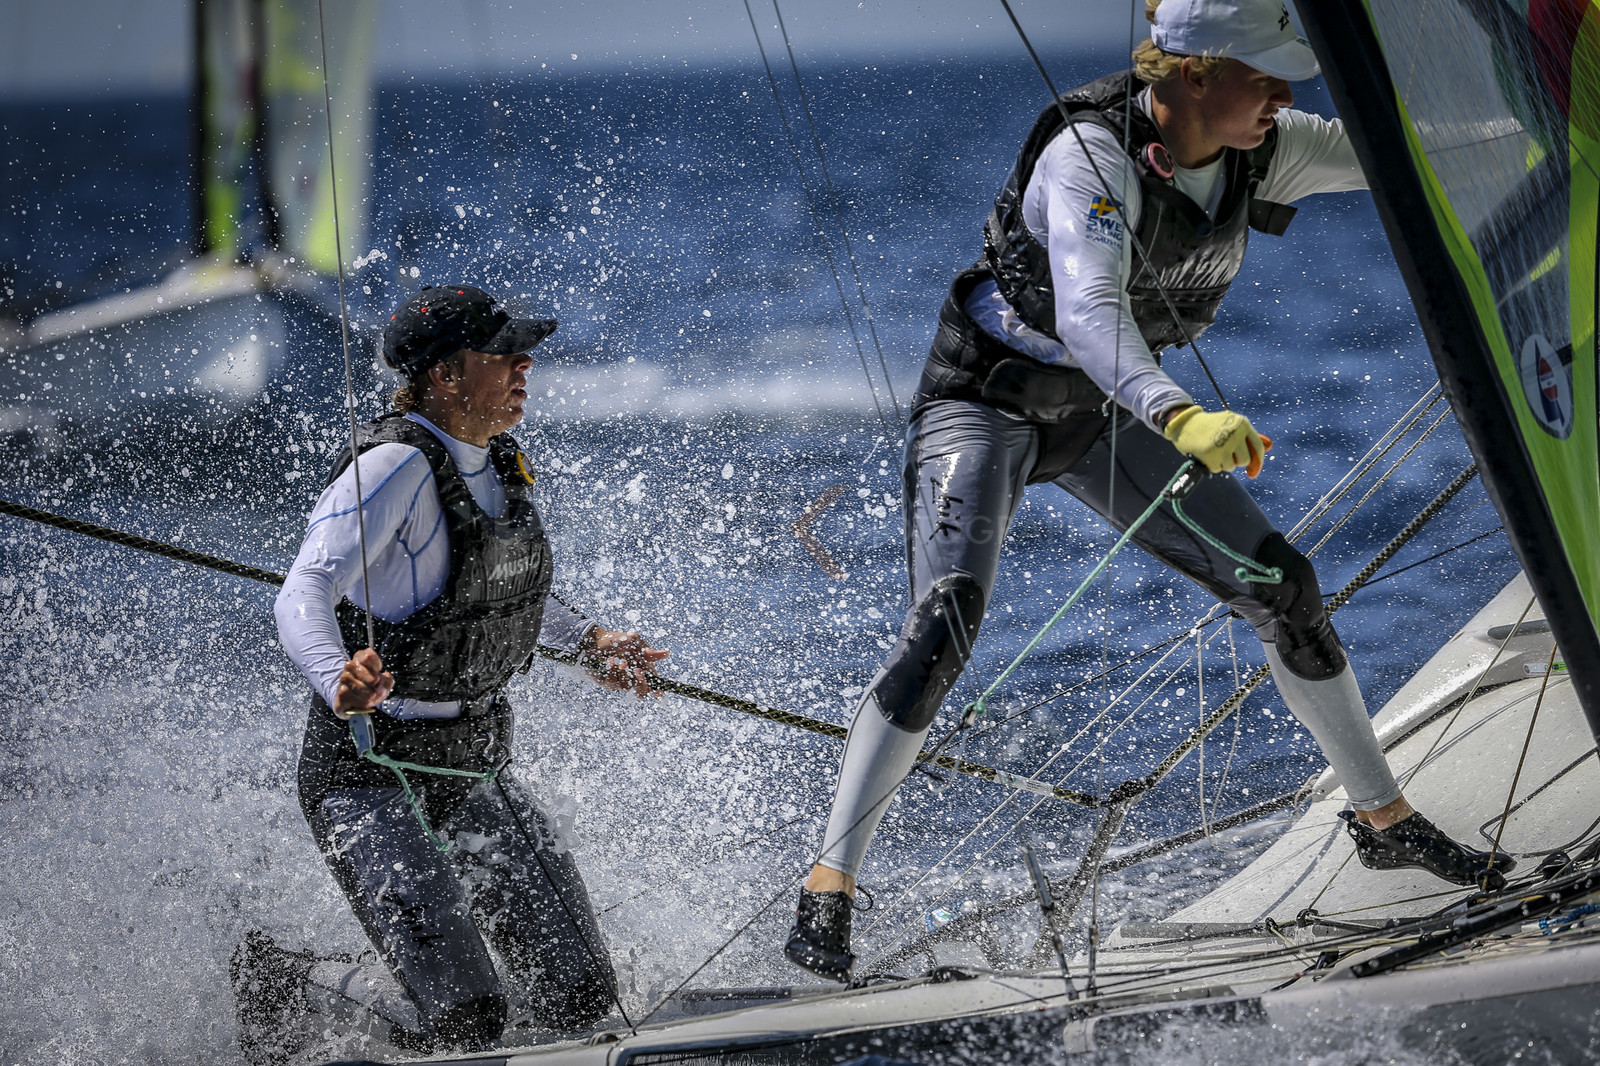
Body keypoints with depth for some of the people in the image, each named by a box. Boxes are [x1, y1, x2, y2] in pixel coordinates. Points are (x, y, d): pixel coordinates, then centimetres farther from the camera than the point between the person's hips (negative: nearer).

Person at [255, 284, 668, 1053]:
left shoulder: (496, 461, 6)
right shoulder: (395, 466, -20)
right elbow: (305, 597, -32)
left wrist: (587, 641, 31)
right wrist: (341, 684, -51)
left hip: (473, 763, 8)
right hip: (368, 766, -8)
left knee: (579, 1000, 4)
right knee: (465, 1015, -21)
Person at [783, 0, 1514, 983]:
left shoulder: (1261, 150, -12)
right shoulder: (1090, 154, -32)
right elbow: (1089, 315, -47)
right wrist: (1182, 417, -63)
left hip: (1104, 415, 7)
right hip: (987, 400, -7)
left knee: (1283, 584, 3)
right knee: (945, 627, -25)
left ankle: (1385, 819, 21)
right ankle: (828, 888, -22)